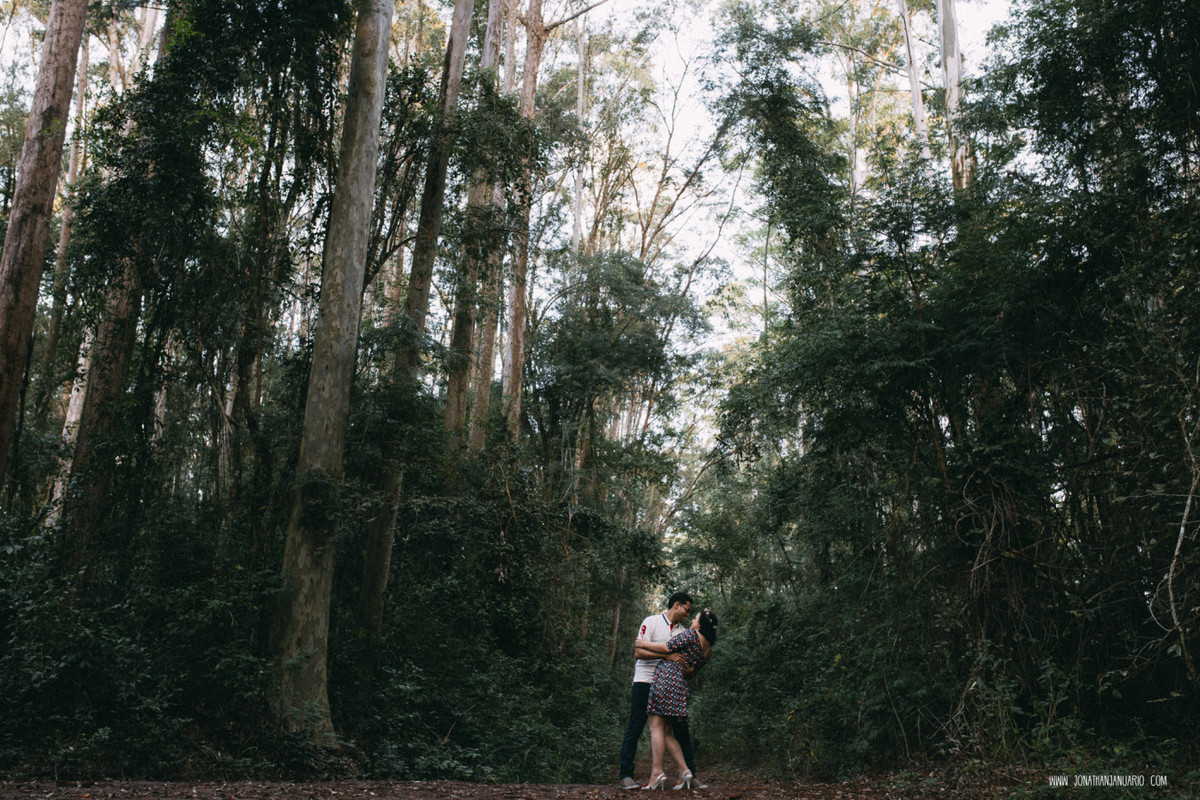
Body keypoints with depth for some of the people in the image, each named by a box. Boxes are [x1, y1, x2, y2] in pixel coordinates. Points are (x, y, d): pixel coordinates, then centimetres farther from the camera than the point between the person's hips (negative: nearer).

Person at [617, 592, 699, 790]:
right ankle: (625, 776, -2)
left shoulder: (682, 631, 15)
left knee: (681, 728, 2)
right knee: (635, 728, -6)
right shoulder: (651, 622, -4)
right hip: (645, 681, -6)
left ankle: (690, 775, 9)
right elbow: (639, 652, -13)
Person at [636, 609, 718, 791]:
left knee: (656, 727, -9)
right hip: (681, 686, 8)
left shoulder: (692, 634, -4)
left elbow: (667, 648, -4)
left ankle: (657, 773, -16)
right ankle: (685, 771, 2)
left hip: (666, 678, -8)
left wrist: (645, 643, 8)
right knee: (667, 732, 12)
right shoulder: (708, 651, 18)